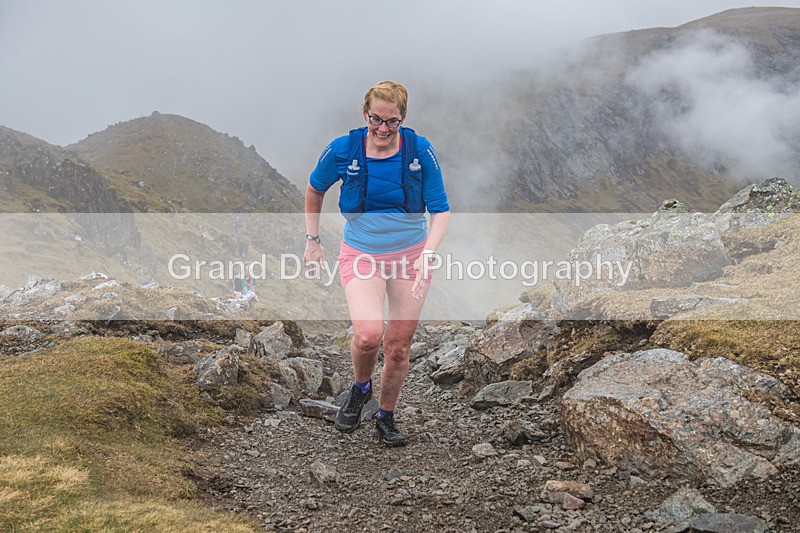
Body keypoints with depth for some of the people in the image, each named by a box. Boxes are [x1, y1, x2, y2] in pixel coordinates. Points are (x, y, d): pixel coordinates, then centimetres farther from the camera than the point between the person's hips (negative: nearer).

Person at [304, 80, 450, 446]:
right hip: (361, 254, -1)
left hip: (411, 254, 1)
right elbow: (315, 190, 9)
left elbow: (441, 210, -7)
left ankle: (386, 417, 30)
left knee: (399, 345, 4)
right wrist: (313, 240, 8)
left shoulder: (420, 150, -11)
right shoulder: (342, 150, -11)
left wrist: (427, 255, -23)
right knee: (368, 334, -24)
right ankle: (360, 388, 11)